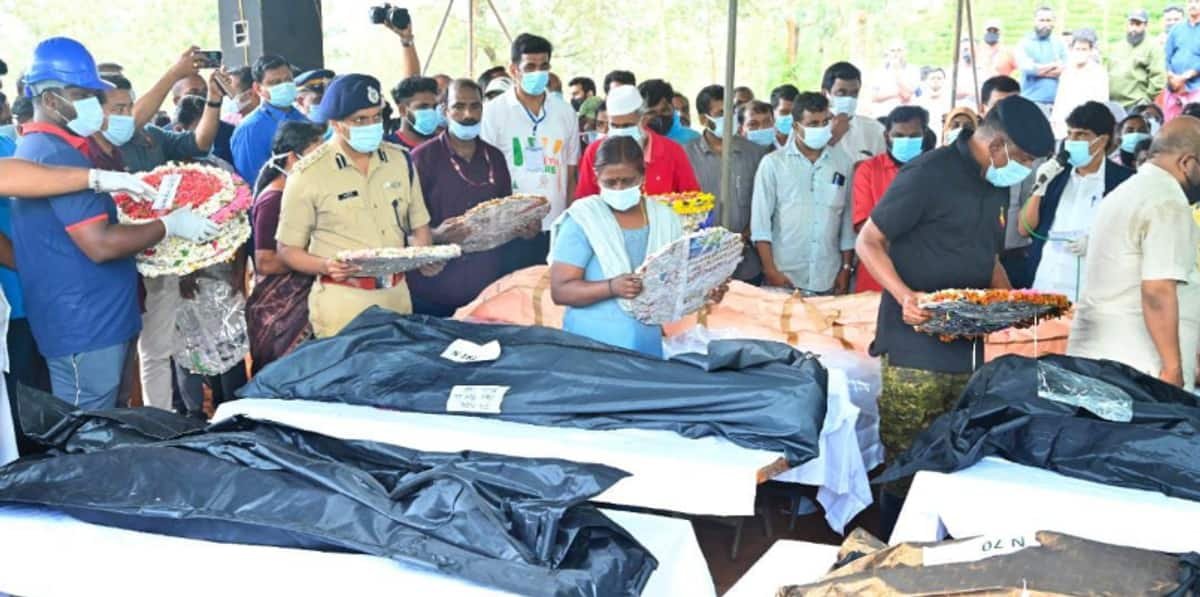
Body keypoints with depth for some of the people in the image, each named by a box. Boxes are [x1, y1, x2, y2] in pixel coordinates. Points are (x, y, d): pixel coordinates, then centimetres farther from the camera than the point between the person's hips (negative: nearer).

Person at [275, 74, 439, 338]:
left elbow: (418, 225, 13)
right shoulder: (308, 174, -9)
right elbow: (287, 249, -4)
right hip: (341, 301, -4)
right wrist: (325, 266, -22)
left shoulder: (400, 160, 4)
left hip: (397, 295, 4)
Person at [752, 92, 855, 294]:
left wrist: (846, 268, 7)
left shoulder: (843, 164, 6)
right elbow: (761, 221, -2)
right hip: (784, 277, -2)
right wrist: (771, 271, -8)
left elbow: (849, 221, 10)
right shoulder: (773, 163, 0)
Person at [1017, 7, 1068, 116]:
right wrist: (1054, 65, -2)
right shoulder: (1025, 43, 5)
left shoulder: (1059, 44, 13)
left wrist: (1038, 69, -8)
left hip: (1057, 101, 3)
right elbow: (1026, 67, -12)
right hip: (1032, 101, -3)